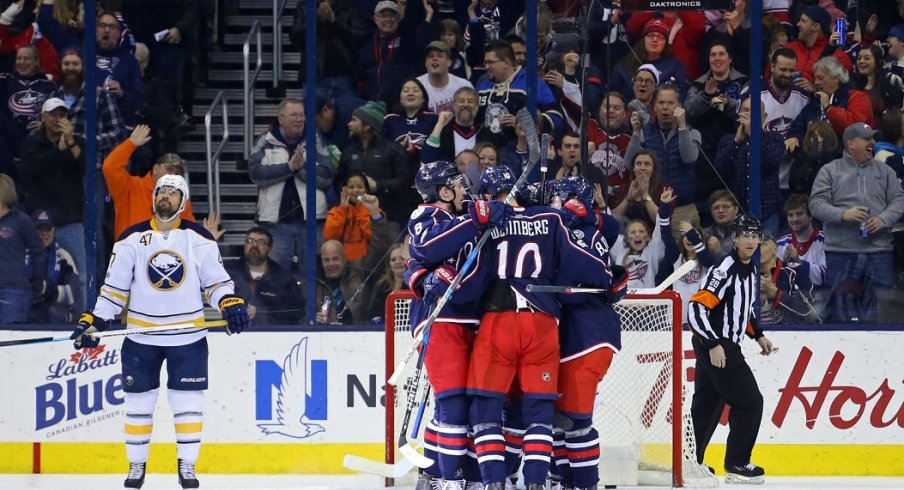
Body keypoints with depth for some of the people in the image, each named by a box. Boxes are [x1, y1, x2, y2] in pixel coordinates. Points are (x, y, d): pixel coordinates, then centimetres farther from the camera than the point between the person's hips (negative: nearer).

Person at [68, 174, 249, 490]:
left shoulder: (199, 239, 1)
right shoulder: (132, 239, 1)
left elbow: (216, 280, 2)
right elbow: (114, 286, 3)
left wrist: (230, 304, -17)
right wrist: (94, 321, -4)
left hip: (189, 336, -1)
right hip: (141, 336, 1)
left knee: (188, 402, 0)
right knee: (138, 401, 5)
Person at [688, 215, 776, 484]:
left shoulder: (750, 269, 11)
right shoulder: (724, 270, -19)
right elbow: (697, 309, -23)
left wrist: (758, 335, 20)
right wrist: (713, 345, -26)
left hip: (725, 345, 9)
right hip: (713, 346, -9)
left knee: (707, 404, 13)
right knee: (750, 402, -7)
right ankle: (736, 464, 1)